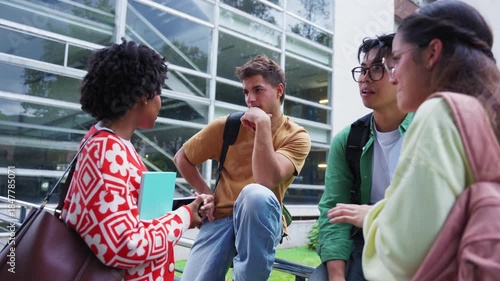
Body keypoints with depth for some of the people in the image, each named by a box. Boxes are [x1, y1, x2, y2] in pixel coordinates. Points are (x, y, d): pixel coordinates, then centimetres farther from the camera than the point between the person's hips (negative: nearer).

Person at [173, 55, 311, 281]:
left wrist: (263, 123, -21)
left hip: (261, 220, 0)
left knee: (255, 193, -36)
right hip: (221, 217, 1)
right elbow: (181, 158, 12)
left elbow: (267, 181, -23)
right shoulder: (226, 126, -1)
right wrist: (205, 192, -1)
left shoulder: (296, 137, -5)